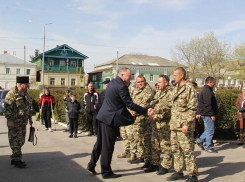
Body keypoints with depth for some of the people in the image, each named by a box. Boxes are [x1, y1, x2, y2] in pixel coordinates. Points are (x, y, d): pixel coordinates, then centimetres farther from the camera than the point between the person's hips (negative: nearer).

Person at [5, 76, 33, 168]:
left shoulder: (26, 94, 12)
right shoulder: (12, 93, -13)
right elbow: (7, 108, -15)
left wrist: (30, 117, 19)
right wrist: (10, 120, -19)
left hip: (23, 122, 8)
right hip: (15, 123, -8)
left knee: (21, 141, 12)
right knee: (16, 141, -5)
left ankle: (15, 158, 23)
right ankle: (17, 160, 2)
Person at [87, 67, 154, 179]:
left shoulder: (112, 82, 12)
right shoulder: (121, 86, -18)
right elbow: (130, 104, -20)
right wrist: (146, 112, -17)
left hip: (103, 116, 10)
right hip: (110, 118, -10)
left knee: (100, 142, 18)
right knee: (108, 146, 0)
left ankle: (91, 165, 28)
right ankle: (106, 172, 11)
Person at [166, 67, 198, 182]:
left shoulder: (189, 88, -10)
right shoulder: (176, 88, 15)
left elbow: (193, 108, -14)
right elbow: (169, 103, 23)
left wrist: (187, 124, -19)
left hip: (183, 125, -9)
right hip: (174, 125, 9)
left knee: (188, 150, -4)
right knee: (175, 149, 14)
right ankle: (179, 172, 26)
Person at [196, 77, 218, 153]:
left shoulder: (206, 90, 18)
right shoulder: (207, 91, -17)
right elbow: (208, 104, -24)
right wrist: (212, 115, -22)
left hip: (206, 114, 11)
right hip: (208, 114, -11)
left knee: (209, 129, 18)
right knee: (210, 130, -4)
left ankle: (200, 140, 23)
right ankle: (208, 147, 4)